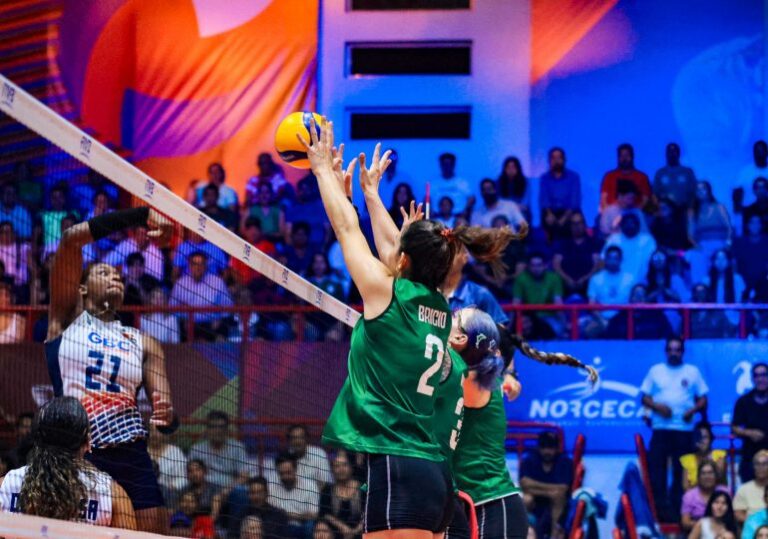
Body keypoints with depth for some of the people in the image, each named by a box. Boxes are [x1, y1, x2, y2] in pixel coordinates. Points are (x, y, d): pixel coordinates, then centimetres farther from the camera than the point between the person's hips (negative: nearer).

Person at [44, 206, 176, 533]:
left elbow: (166, 415, 11)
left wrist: (167, 417, -15)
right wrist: (143, 216, -5)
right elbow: (71, 239, -3)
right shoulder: (67, 318, 9)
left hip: (130, 457, 4)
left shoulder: (142, 343, 18)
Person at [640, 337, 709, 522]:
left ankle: (677, 509, 3)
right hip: (661, 428, 1)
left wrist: (693, 410, -10)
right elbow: (644, 397, 10)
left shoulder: (692, 372, 11)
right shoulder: (655, 371, 12)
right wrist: (656, 406, -9)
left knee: (681, 471, -2)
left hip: (684, 429, -1)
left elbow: (703, 399, 10)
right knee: (656, 468, -5)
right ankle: (660, 508, -2)